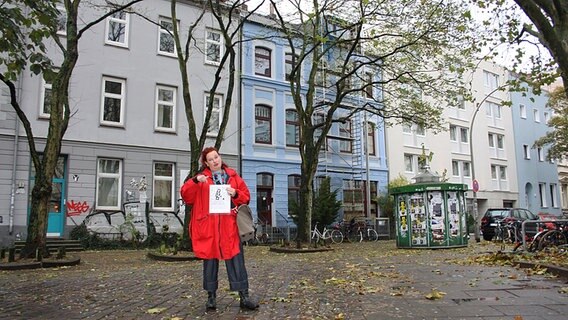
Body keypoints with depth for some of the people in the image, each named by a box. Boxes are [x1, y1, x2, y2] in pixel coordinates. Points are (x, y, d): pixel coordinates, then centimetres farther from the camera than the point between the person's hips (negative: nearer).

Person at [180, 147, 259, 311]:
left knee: (236, 259, -2)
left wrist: (235, 194, -9)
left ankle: (244, 296, 1)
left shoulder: (233, 176, 13)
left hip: (229, 224, 1)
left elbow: (246, 196, 12)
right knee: (210, 259, 5)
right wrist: (195, 181, -16)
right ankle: (211, 296, 16)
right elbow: (186, 195, 0)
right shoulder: (202, 178, 10)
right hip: (208, 225, 0)